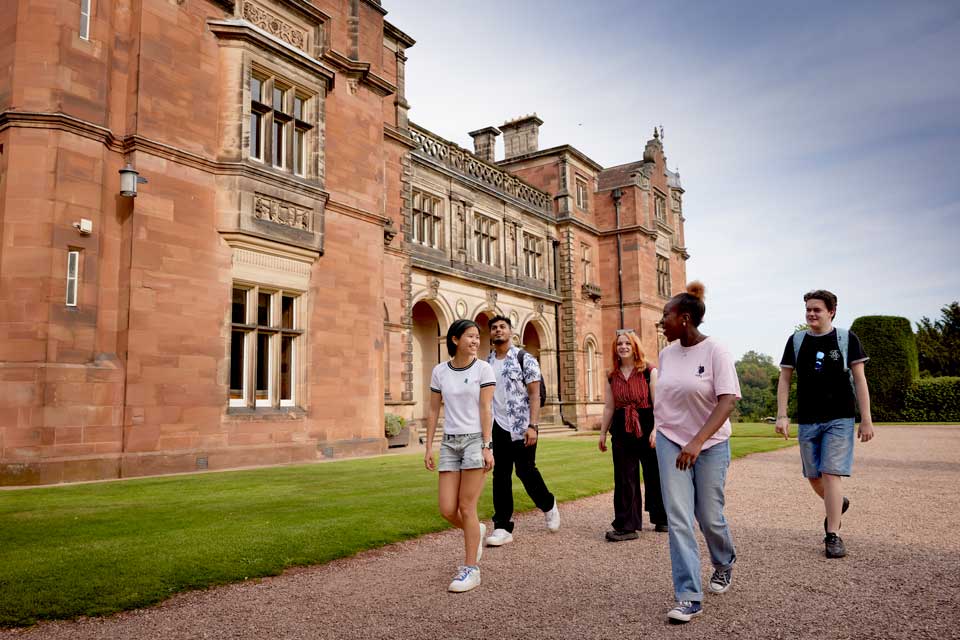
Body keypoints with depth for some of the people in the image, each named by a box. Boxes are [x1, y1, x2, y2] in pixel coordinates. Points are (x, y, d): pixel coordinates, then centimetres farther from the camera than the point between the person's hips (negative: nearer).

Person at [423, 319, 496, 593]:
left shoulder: (483, 369, -3)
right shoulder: (439, 371, 6)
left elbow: (485, 410, -7)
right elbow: (433, 411, 9)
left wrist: (487, 447, -13)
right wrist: (429, 447, 6)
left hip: (476, 439, -4)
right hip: (450, 443, 4)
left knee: (466, 508, -4)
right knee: (447, 510, 0)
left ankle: (471, 569, 9)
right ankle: (476, 531, 33)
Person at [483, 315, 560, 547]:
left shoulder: (525, 359, -5)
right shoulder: (487, 363, 9)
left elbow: (535, 394, -9)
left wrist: (533, 426, -18)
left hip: (522, 426, -4)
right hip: (498, 427, 4)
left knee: (526, 471, 3)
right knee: (500, 476, 4)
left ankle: (548, 505, 32)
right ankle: (503, 527, 11)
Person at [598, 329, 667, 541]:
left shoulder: (649, 371, -2)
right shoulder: (612, 376, 9)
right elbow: (609, 407, 14)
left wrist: (655, 429, -16)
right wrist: (602, 433, 13)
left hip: (646, 427, -3)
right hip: (622, 430, 3)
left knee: (654, 476, 8)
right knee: (624, 479, 2)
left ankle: (661, 519, 28)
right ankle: (626, 526, 8)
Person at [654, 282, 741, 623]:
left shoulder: (715, 351, -14)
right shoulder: (666, 354, 3)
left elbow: (728, 401, -22)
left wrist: (697, 441, -32)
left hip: (710, 444, -3)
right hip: (670, 442, 4)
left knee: (709, 517, 9)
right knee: (678, 519, -4)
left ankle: (725, 562, 42)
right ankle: (689, 597, 2)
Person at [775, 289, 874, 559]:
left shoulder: (847, 339, -1)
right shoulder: (796, 341, 5)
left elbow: (859, 380, -1)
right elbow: (785, 379, 6)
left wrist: (866, 419, -5)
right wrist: (781, 415, -3)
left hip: (839, 419, -3)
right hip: (807, 421, 3)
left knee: (831, 474, -10)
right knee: (813, 477, 11)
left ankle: (833, 535, -2)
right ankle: (839, 503, 42)